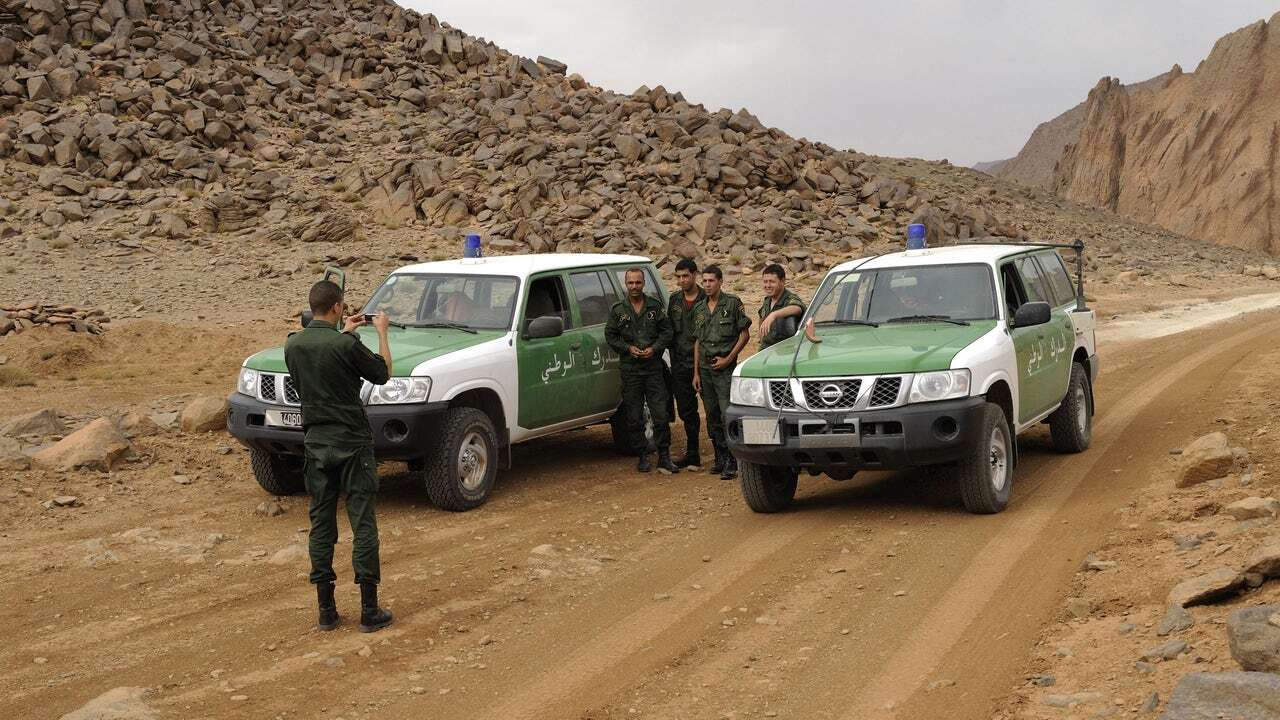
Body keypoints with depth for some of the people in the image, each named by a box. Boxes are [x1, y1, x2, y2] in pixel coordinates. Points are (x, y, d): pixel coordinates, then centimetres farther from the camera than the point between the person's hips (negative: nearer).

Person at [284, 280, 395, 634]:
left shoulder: (293, 345, 2)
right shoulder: (347, 346, -15)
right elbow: (383, 374, -2)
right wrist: (381, 332, 9)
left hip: (316, 445, 5)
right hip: (352, 444, -5)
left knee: (321, 524, 10)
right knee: (363, 524, 1)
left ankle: (326, 609, 13)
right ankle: (370, 611, 3)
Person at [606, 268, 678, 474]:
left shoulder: (655, 306, 6)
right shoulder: (618, 310, 5)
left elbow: (666, 331, 6)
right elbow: (610, 335, 6)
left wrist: (654, 348, -9)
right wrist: (628, 348, -7)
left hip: (653, 367, 0)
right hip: (630, 370, 0)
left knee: (660, 415, -3)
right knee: (634, 418, 3)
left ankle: (664, 457, 5)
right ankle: (643, 457, 14)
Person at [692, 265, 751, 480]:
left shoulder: (732, 303, -3)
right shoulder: (699, 309, 12)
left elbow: (745, 334, -3)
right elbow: (697, 341, 15)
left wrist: (728, 359, -9)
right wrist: (696, 372, 10)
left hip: (725, 368, -6)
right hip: (705, 368, 6)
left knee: (728, 416, -10)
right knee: (712, 417, 9)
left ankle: (731, 463, -8)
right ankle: (720, 459, 18)